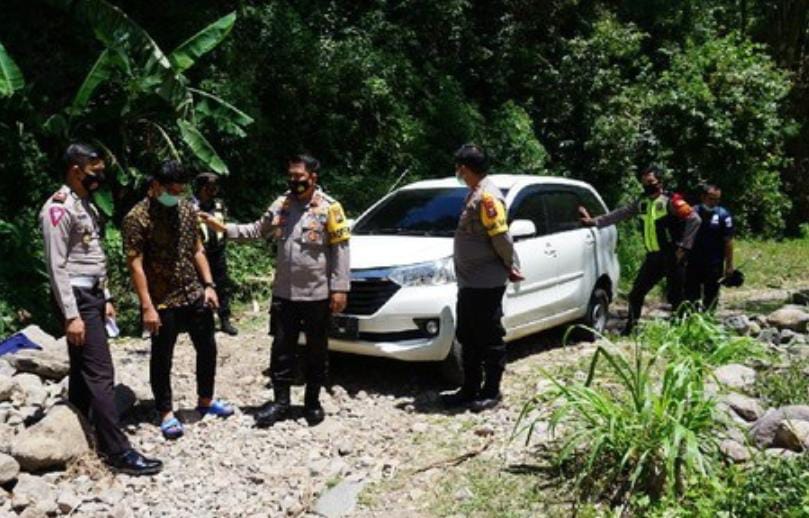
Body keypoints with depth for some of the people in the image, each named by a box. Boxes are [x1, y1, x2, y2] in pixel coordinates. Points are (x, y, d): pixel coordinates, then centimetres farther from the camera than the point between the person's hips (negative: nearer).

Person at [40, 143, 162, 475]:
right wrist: (71, 314, -21)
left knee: (83, 371, 15)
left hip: (93, 295, 10)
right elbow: (56, 265, -18)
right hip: (77, 298, -10)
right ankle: (118, 452, -8)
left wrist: (105, 298, 18)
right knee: (100, 373, -11)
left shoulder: (86, 205, 15)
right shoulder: (59, 208, -14)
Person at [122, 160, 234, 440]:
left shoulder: (187, 209, 4)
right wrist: (147, 307, -19)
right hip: (162, 301, -6)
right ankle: (166, 413, 23)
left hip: (195, 295, 6)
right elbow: (135, 265, -15)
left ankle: (206, 400, 34)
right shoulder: (137, 217, -14)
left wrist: (208, 285, 3)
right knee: (162, 357, 7)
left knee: (207, 348, 14)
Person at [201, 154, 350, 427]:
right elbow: (257, 231, 13)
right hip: (284, 293, 4)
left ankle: (312, 402, 24)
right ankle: (280, 402, 20)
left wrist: (339, 288, -12)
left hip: (317, 294, -4)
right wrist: (222, 227, 2)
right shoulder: (281, 204, 6)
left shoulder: (329, 207, -8)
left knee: (316, 351, 9)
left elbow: (339, 250, -9)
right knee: (282, 348, 8)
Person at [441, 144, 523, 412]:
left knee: (490, 340, 2)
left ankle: (491, 392, 14)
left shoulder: (487, 195, -17)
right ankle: (469, 390, 26)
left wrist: (511, 267, -8)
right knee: (468, 339, 15)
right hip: (469, 282, 10)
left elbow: (501, 236, -21)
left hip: (486, 284, -10)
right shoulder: (475, 193, 14)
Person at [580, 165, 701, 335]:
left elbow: (694, 219, -16)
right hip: (653, 256, 7)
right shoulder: (642, 203, 10)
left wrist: (684, 246, -17)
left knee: (676, 297, 0)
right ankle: (629, 329, 20)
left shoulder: (670, 201, -11)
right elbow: (619, 214, 13)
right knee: (636, 293, 10)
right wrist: (594, 221, 8)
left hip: (671, 257, -7)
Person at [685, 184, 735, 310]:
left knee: (711, 296, 6)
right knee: (690, 295, 6)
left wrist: (729, 265, -8)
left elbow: (728, 242, -5)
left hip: (714, 263, -2)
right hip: (693, 262, 2)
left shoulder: (723, 215, -5)